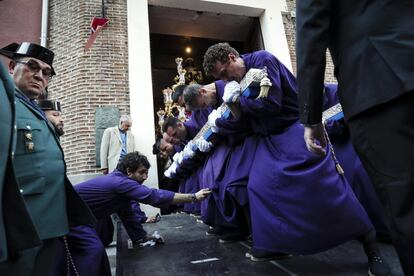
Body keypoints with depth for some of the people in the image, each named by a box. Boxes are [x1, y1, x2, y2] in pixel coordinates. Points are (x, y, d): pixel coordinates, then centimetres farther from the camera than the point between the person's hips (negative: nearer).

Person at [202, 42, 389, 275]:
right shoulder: (236, 79, 9)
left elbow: (271, 104, -25)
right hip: (270, 138, 8)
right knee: (260, 186, -2)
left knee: (324, 185, -15)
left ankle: (370, 243, 4)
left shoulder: (262, 60, -14)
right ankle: (275, 243, 14)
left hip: (297, 129, -7)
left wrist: (238, 100, -14)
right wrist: (217, 121, -2)